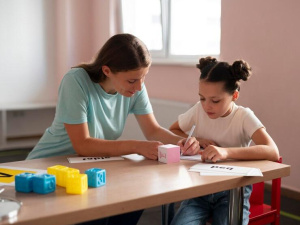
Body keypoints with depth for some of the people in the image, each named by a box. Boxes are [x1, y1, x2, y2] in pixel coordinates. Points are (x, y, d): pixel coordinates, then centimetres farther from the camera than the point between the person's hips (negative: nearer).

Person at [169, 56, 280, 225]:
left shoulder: (244, 117, -13)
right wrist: (197, 141, -9)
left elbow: (273, 152, -26)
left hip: (233, 190, -2)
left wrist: (227, 151, -41)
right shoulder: (199, 110, -3)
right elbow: (172, 132, 12)